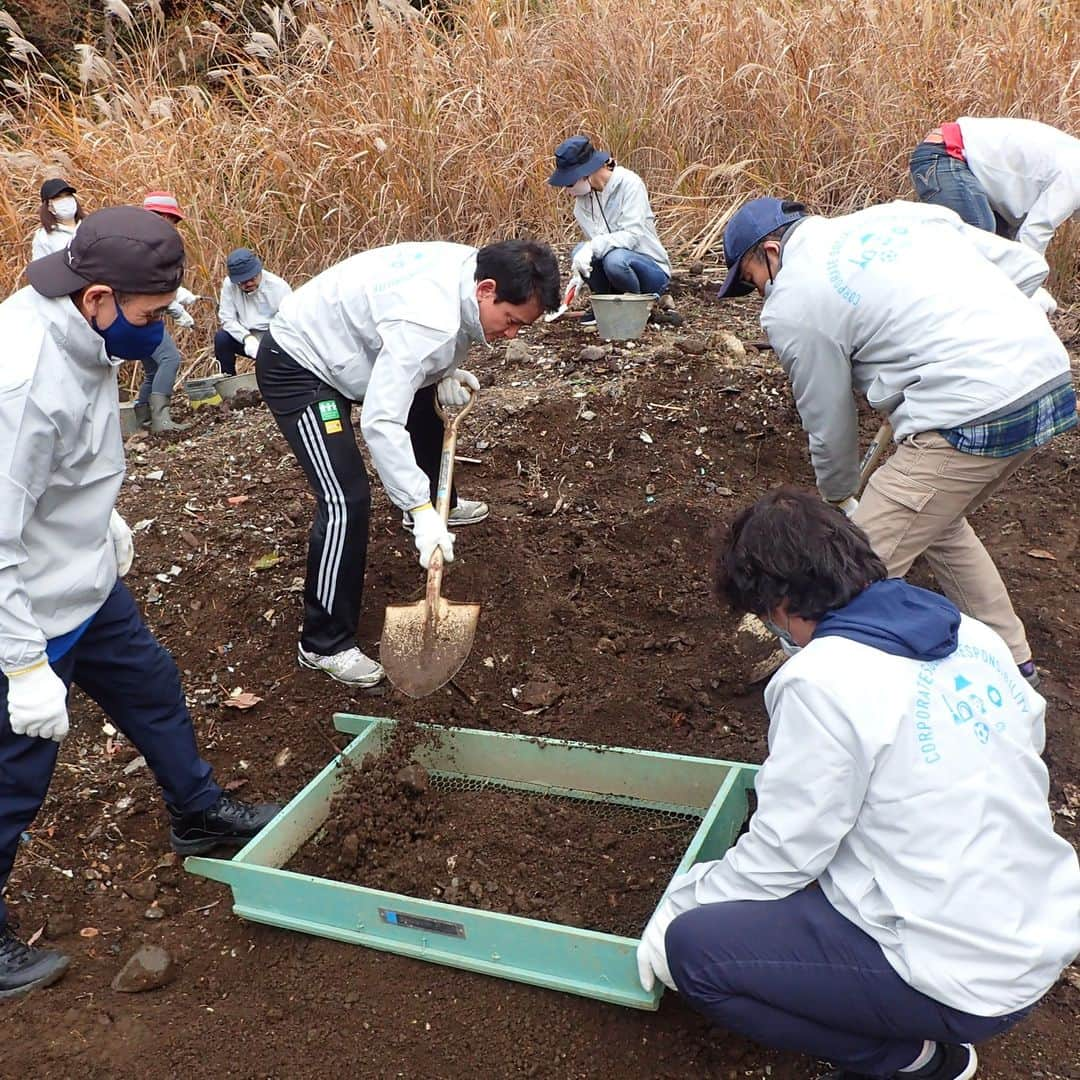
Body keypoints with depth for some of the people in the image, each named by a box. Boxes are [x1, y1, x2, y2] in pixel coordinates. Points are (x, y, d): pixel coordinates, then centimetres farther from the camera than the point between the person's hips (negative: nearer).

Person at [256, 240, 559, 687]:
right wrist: (421, 511, -36)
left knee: (426, 406, 29)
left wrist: (443, 373, -2)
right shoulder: (429, 322, -36)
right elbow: (380, 423, -37)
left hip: (335, 343, 10)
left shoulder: (469, 266, -9)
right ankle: (325, 645, -8)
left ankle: (440, 502, 57)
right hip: (294, 366, -10)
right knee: (347, 501, -20)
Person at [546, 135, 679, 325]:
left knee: (615, 258, -37)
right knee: (579, 252, -24)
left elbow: (632, 235, -25)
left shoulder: (629, 183, -16)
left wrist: (594, 246, -38)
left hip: (652, 269, -5)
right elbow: (596, 240, -2)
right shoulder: (583, 195, 1)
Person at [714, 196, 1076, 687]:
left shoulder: (790, 306, -1)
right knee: (936, 519, 30)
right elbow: (1029, 265, 18)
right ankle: (1012, 661, 42)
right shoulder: (897, 214, 18)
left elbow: (829, 424, 7)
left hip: (971, 418, -9)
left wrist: (838, 499, 25)